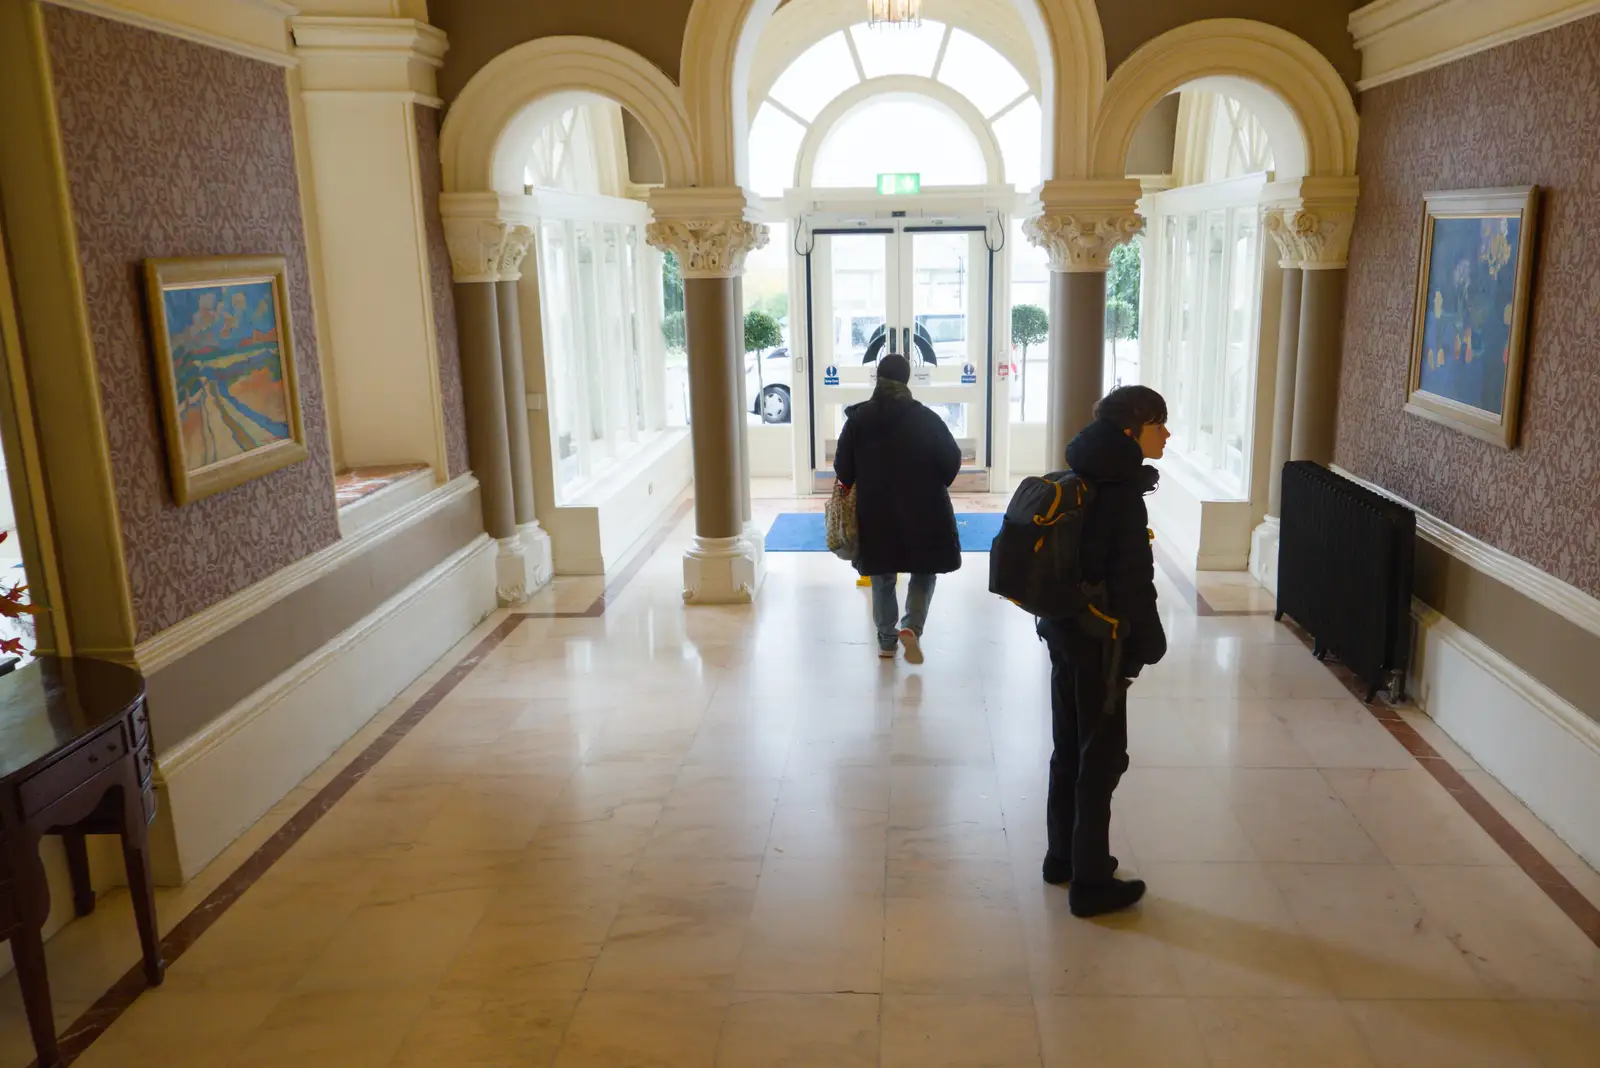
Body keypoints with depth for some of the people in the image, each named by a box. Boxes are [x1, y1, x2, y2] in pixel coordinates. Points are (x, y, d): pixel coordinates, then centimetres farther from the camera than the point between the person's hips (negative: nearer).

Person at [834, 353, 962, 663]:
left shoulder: (858, 418, -3)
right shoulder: (926, 417, -7)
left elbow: (842, 465, -1)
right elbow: (951, 459, -6)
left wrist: (854, 485, 19)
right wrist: (935, 485, 11)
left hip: (875, 510, 2)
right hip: (922, 509, -1)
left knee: (882, 577, 14)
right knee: (923, 571, 14)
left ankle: (886, 640, 20)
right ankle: (911, 627, -5)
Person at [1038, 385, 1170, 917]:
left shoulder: (1085, 479, 8)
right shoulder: (1121, 493, -20)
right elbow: (1131, 580, -19)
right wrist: (1146, 645, -9)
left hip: (1066, 633, 9)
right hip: (1100, 643, -9)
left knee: (1071, 749, 19)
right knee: (1102, 757, 2)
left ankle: (1063, 855, 33)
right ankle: (1090, 882, 12)